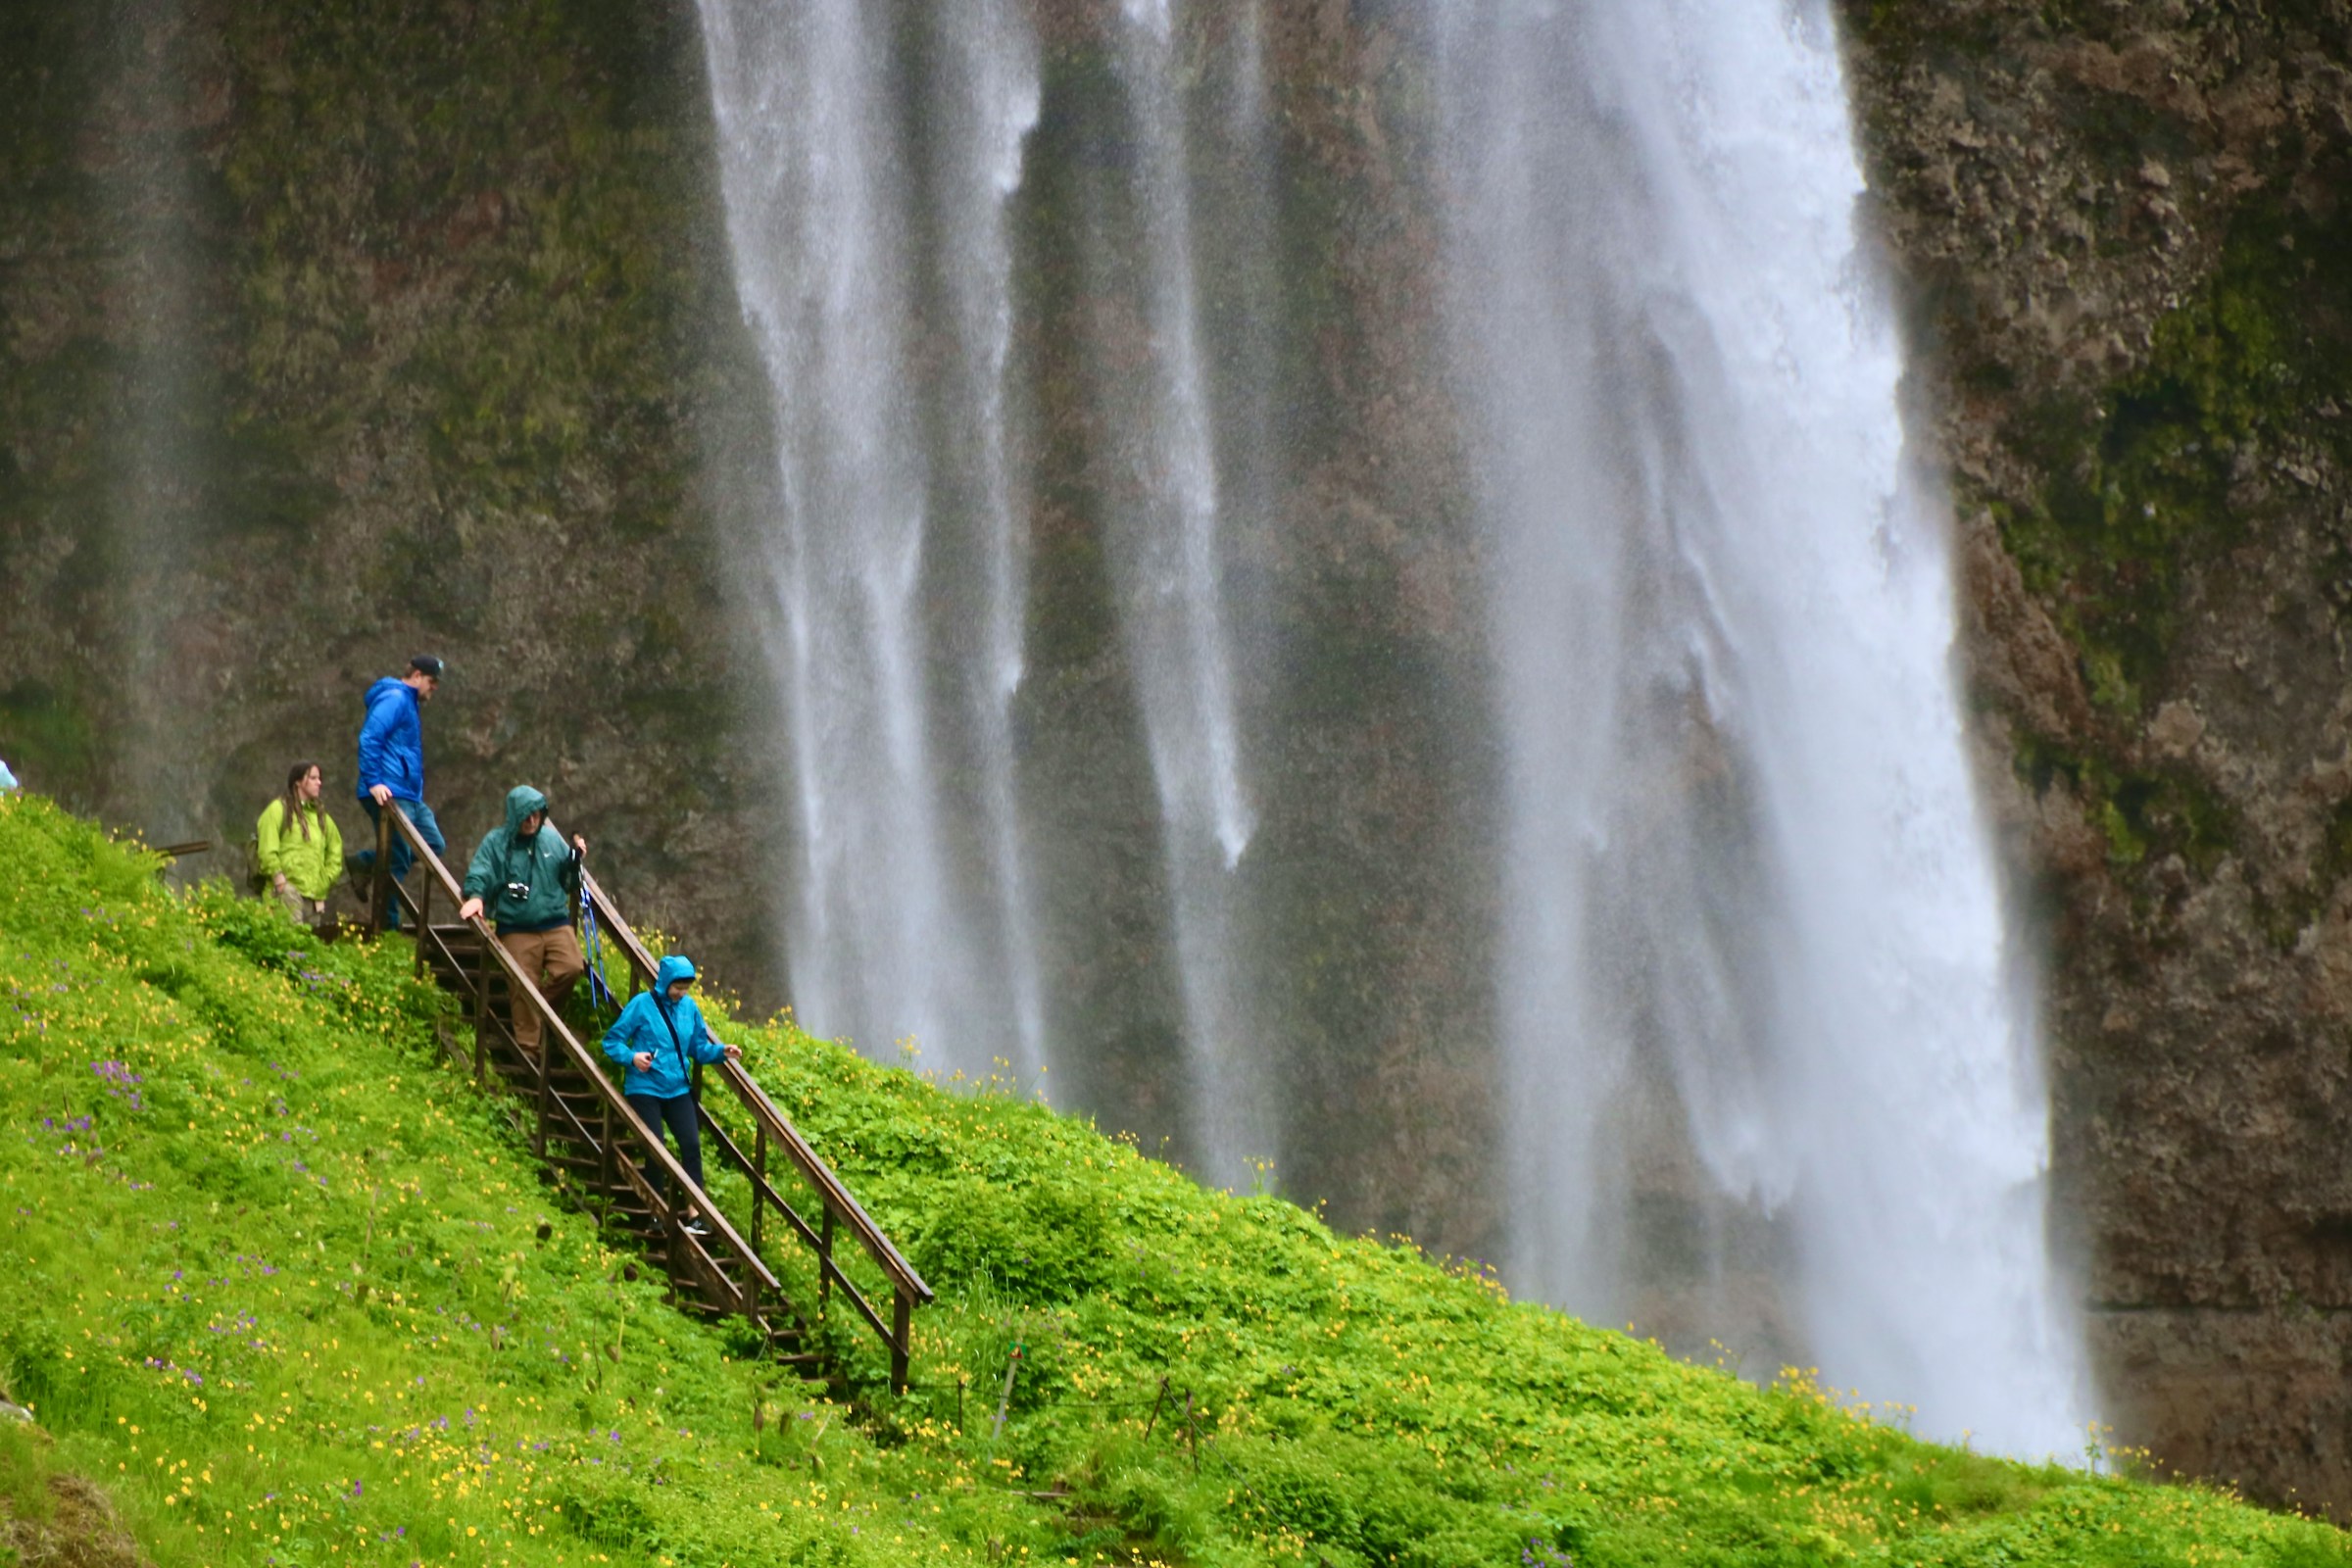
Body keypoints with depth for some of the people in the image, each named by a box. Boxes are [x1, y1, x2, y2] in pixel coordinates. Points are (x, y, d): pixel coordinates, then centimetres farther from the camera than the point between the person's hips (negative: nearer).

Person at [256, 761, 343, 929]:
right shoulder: (278, 810, 1)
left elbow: (335, 849, 27)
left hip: (315, 892, 7)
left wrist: (328, 878, 16)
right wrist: (277, 876, -14)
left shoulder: (320, 815, 20)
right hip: (288, 889, -7)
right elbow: (267, 850, -7)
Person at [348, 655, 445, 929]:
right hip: (389, 794, -10)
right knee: (396, 862, -6)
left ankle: (365, 863, 10)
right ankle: (388, 928, 1)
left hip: (410, 795, 10)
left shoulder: (409, 702, 21)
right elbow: (369, 739, -20)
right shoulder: (394, 699, -10)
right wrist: (373, 783, -24)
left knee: (435, 845, 8)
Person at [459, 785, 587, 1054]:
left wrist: (575, 859, -1)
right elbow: (479, 874, -8)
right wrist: (475, 896, -27)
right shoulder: (496, 842, 1)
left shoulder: (552, 839, 10)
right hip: (517, 930, -2)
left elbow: (567, 881, 18)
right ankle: (528, 1046, 7)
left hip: (556, 924, 2)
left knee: (571, 967, -21)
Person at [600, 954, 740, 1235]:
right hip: (645, 1089, -4)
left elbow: (699, 1048, 11)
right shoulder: (642, 1005, -9)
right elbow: (612, 1041, -6)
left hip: (678, 1089, 4)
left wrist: (722, 1052, -7)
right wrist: (632, 1056, -24)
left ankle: (694, 1212, -8)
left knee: (692, 1145, -10)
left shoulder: (689, 1007, 4)